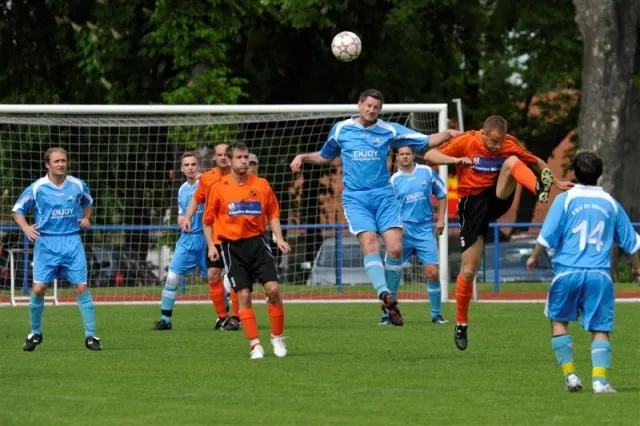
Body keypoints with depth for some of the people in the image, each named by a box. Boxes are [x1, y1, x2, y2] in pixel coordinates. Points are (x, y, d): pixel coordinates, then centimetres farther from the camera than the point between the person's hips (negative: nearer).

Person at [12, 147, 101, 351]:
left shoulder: (77, 185, 3)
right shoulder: (37, 188, -3)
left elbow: (88, 202, 24)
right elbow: (17, 210, 7)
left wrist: (86, 219, 6)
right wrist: (26, 228, -9)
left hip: (72, 242, 1)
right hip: (46, 242, -1)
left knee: (81, 288, -5)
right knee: (38, 289, -6)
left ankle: (90, 336, 1)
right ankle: (35, 333, 14)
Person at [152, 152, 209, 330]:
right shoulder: (182, 190, 12)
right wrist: (180, 218, 2)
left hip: (205, 238, -5)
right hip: (187, 239, 5)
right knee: (172, 277, -5)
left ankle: (224, 317, 17)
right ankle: (166, 319, 1)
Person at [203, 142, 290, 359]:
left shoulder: (261, 185, 4)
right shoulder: (220, 188, 0)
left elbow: (273, 214, 11)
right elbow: (208, 220, 8)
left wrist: (279, 239, 0)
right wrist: (211, 245, -1)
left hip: (257, 242, 1)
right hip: (232, 246, -1)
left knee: (273, 288, -10)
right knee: (243, 295, -5)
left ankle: (277, 337, 8)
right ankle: (255, 344, 1)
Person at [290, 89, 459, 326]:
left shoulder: (389, 130, 8)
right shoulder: (341, 129, 10)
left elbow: (426, 141, 9)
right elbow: (325, 156, 26)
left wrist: (448, 134, -8)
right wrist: (303, 157, 10)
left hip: (384, 197, 1)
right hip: (356, 199, -1)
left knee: (395, 248, -13)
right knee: (370, 244, -23)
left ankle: (390, 302, 1)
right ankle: (384, 293, -41)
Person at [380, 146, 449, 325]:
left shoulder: (427, 172, 4)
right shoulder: (394, 180, 2)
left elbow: (442, 194, 14)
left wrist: (440, 219, 8)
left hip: (425, 230, 1)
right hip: (402, 232, -1)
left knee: (433, 273, -6)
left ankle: (436, 315, 7)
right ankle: (386, 315, 6)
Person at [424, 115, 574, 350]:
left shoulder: (509, 145, -5)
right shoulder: (466, 142, -11)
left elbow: (536, 162, 10)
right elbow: (429, 156, -12)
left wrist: (556, 182, 1)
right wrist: (456, 160, -27)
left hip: (497, 198, 1)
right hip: (472, 204, -1)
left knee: (512, 161, -27)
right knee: (469, 271, -5)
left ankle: (539, 189, -56)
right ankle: (461, 324, 13)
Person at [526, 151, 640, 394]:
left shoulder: (565, 199, 0)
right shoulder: (610, 203, 10)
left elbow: (548, 235, -4)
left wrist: (534, 256, 13)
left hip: (568, 271, -2)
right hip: (600, 274, 2)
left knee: (559, 320, 16)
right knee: (600, 329, 3)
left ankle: (569, 374, 9)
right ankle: (600, 380, -11)